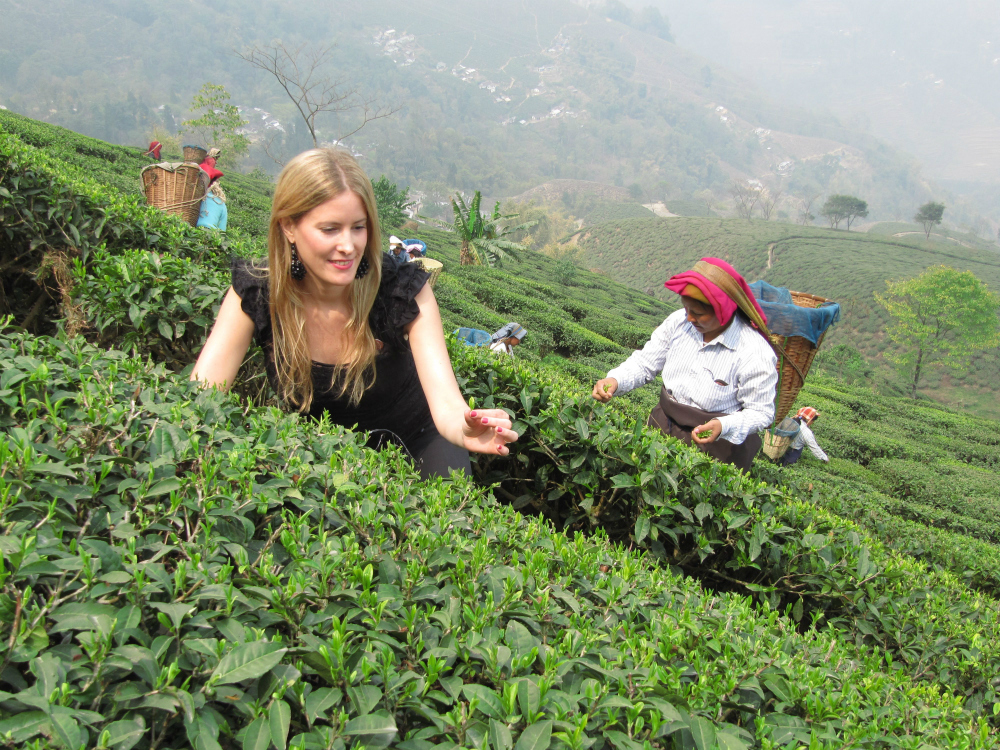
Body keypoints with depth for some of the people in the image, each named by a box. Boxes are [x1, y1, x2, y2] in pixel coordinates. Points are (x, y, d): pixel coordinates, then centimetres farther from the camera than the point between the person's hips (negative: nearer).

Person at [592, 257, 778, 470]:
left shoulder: (755, 354, -19)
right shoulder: (679, 322, -5)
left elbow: (761, 412, -12)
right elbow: (644, 363, 2)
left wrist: (723, 426, -31)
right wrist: (614, 380, -18)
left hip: (715, 445, -5)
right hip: (662, 427, 5)